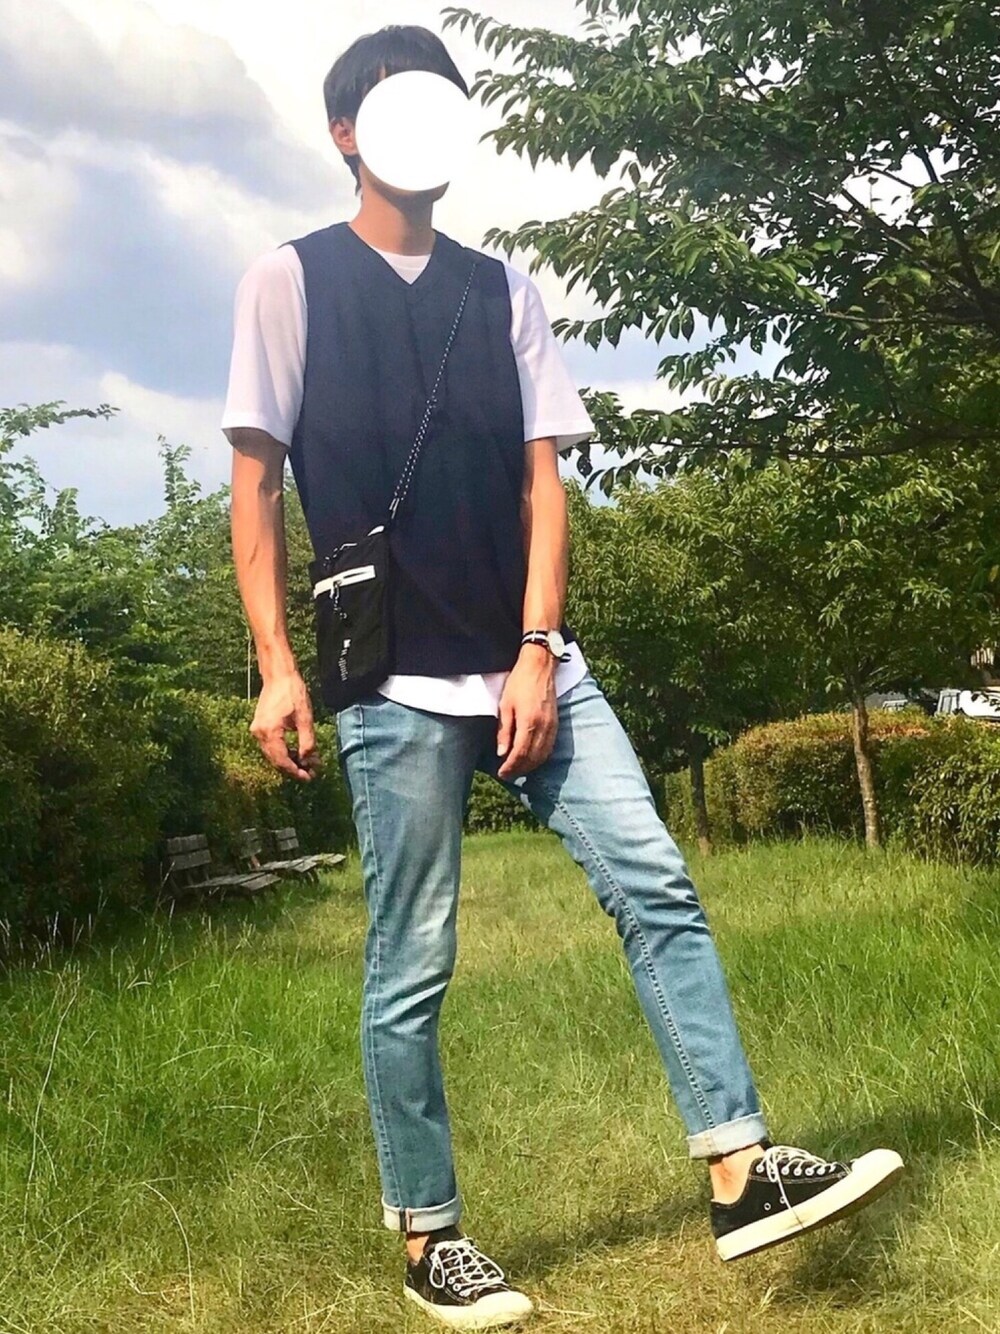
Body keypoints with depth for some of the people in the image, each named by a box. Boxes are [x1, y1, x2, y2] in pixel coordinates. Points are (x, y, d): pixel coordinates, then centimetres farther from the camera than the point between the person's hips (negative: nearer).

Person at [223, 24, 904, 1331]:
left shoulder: (502, 289, 14)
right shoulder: (291, 280, 5)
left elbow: (542, 477, 7)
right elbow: (255, 484, 1)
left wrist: (537, 655, -4)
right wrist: (278, 667, -8)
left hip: (531, 663, 4)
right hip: (394, 681, -4)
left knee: (657, 888, -6)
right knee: (411, 966, 2)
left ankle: (742, 1169, 0)